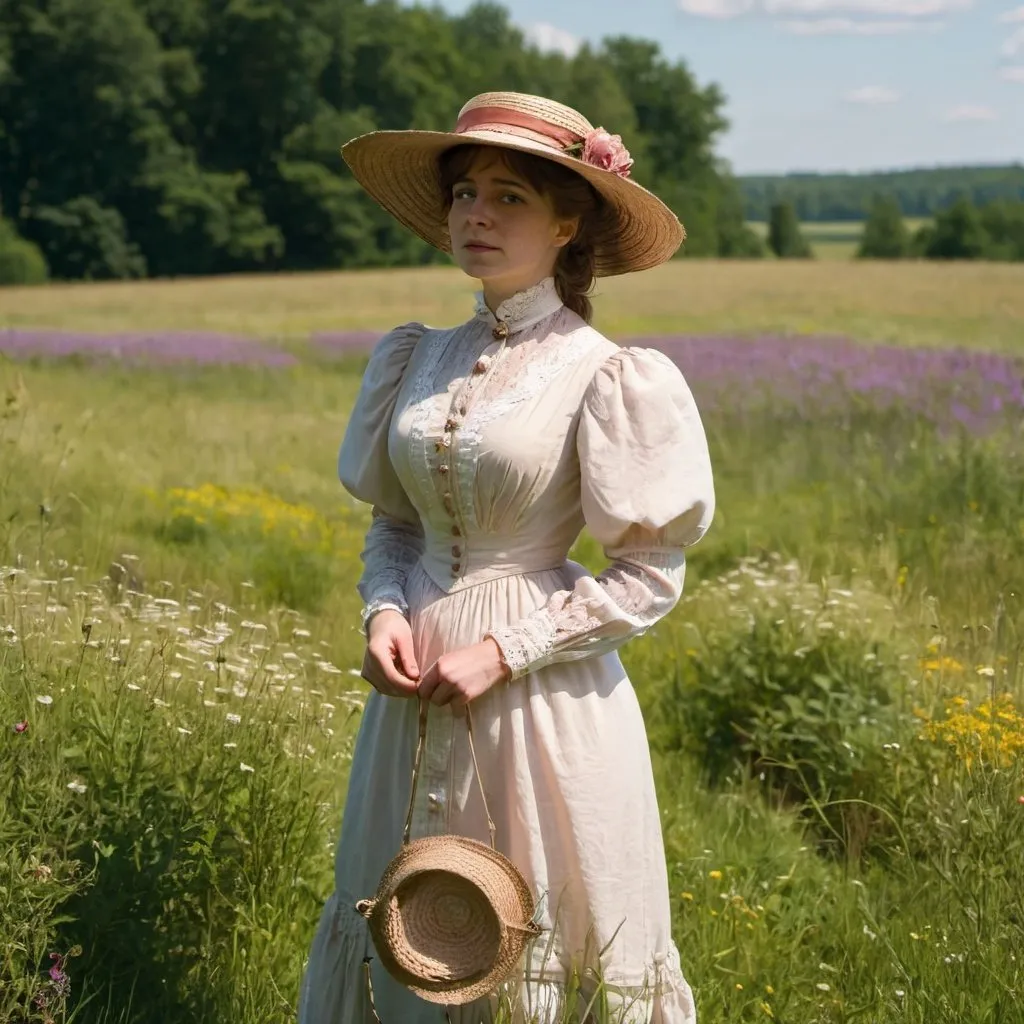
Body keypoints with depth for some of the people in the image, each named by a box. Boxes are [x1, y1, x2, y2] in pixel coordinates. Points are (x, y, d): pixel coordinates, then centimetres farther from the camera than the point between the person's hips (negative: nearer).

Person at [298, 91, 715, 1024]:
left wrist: (505, 652, -16)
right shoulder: (421, 360, 6)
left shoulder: (603, 377, -10)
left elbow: (650, 575, -9)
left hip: (542, 694, -5)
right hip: (419, 682, 5)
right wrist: (384, 609, -5)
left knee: (541, 939, 7)